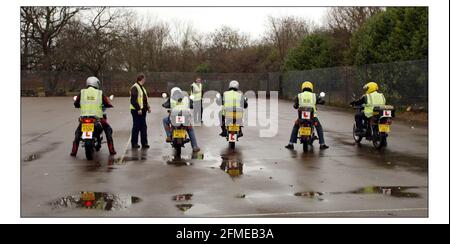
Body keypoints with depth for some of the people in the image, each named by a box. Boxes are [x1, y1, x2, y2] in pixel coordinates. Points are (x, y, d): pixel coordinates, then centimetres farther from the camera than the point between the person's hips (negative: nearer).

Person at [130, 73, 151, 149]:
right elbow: (133, 100, -19)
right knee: (136, 127, -3)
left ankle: (144, 142, 15)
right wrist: (138, 109, -22)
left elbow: (145, 99, 24)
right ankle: (134, 143, 6)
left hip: (142, 110, 9)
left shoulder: (142, 88, 18)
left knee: (143, 126, 9)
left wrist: (148, 107, 14)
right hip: (137, 111, -9)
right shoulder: (134, 88, -13)